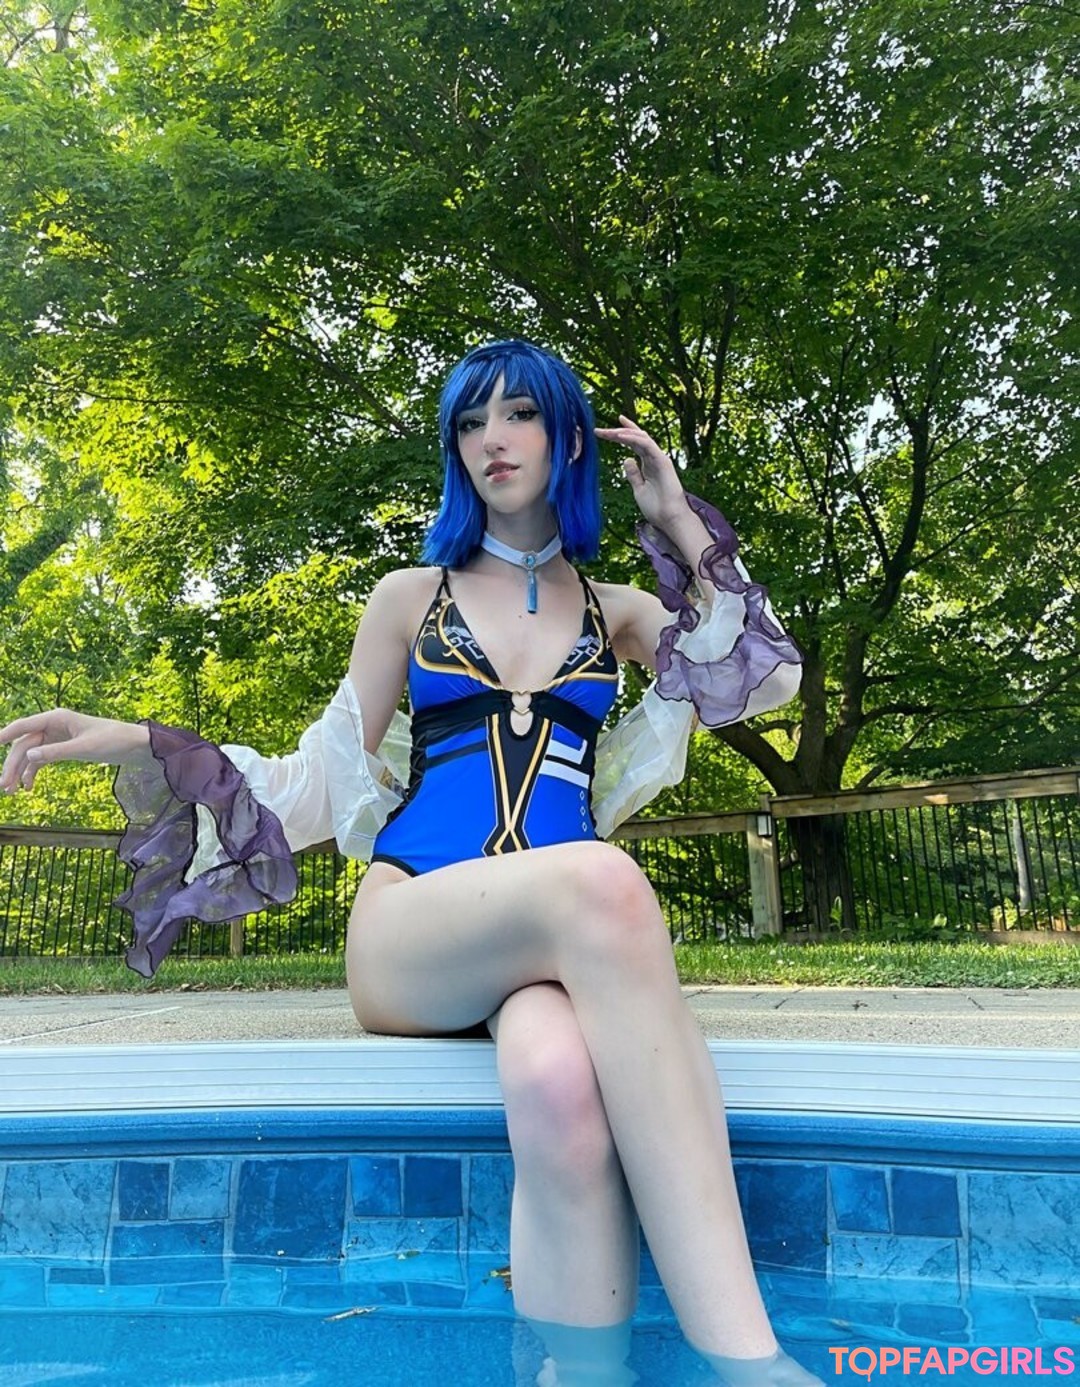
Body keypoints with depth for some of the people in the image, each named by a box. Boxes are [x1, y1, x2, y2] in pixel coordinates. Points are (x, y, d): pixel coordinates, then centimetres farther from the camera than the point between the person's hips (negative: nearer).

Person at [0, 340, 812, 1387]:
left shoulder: (616, 611, 20)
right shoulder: (412, 597, 16)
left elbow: (762, 680, 7)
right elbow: (330, 779, 14)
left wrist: (687, 531, 9)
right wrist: (136, 746, 3)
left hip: (559, 938, 2)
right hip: (407, 936, -1)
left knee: (559, 1085, -38)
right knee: (596, 881, -37)